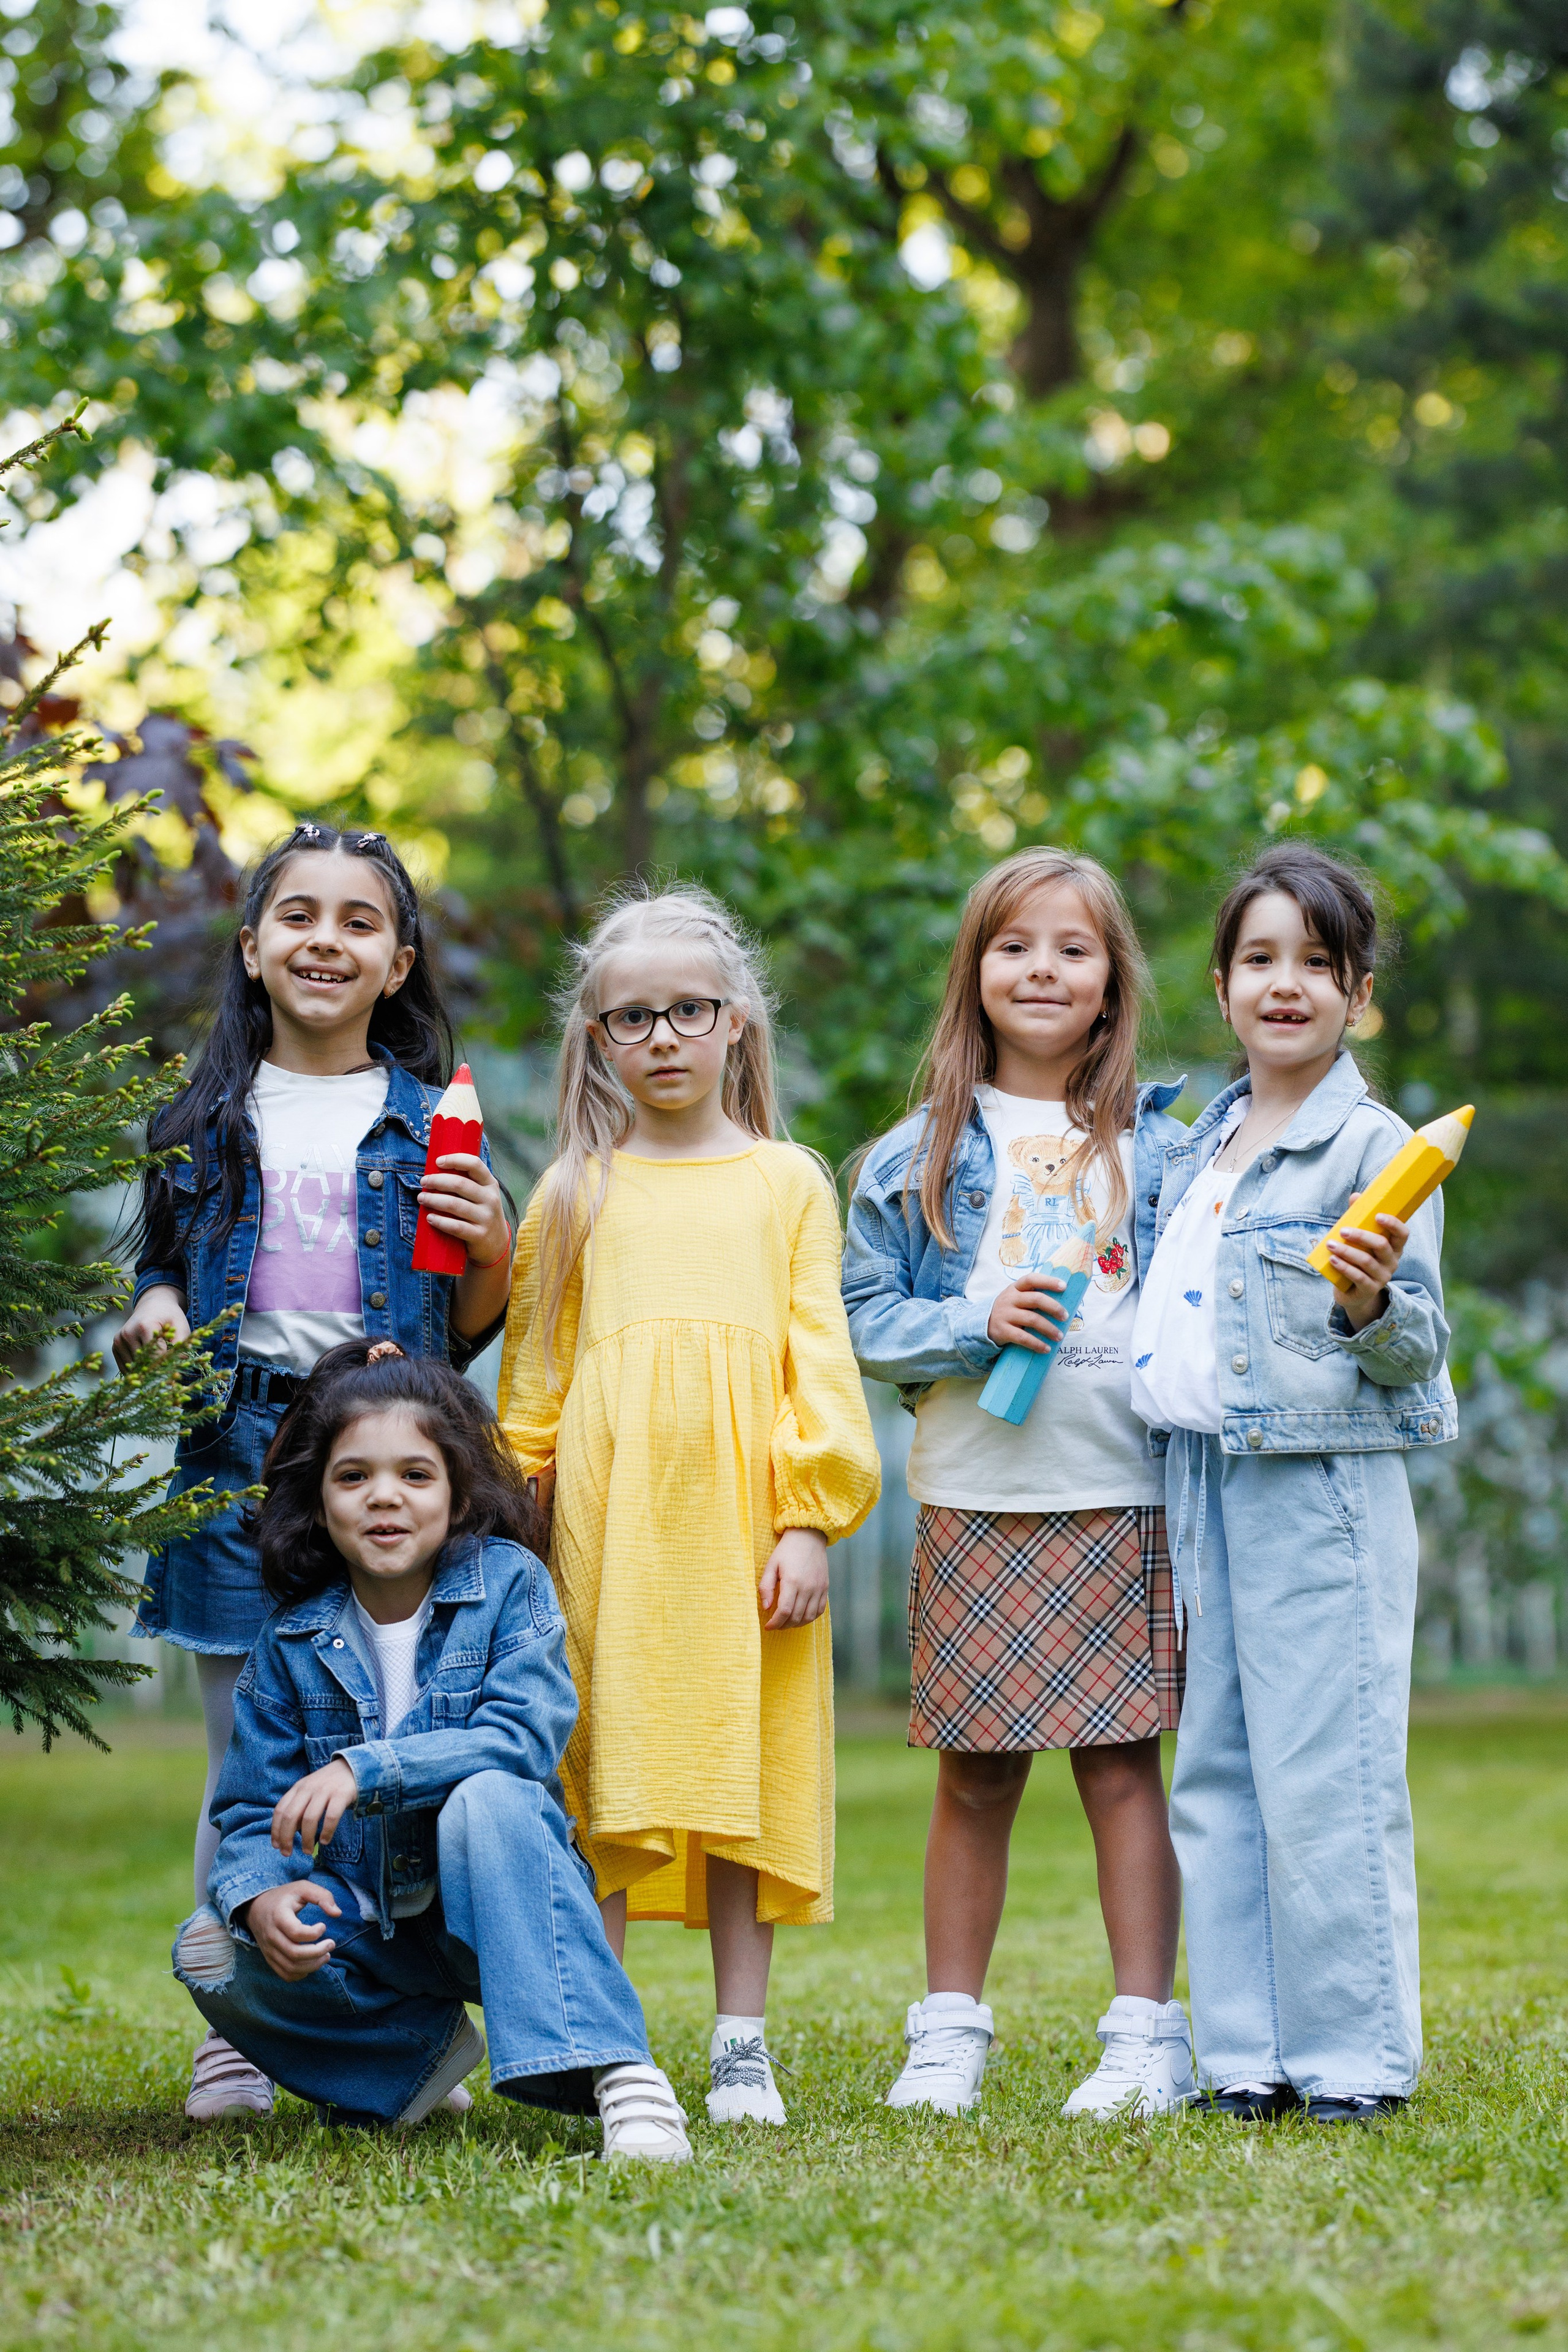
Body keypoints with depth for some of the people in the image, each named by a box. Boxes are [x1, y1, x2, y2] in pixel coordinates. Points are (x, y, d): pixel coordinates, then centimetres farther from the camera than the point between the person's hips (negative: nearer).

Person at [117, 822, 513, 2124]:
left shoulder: (431, 1120, 8)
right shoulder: (205, 1118, 11)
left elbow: (466, 1333, 10)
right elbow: (163, 1271, 19)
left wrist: (495, 1250, -9)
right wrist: (154, 1315, -3)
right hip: (236, 1454, 1)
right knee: (247, 1756, 2)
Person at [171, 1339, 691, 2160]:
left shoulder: (507, 1583, -7)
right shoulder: (291, 1644, 1)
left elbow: (525, 1738, -21)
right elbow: (253, 1809, -1)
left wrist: (366, 1769, -32)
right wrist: (261, 1896, -25)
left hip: (498, 1905, -3)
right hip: (370, 1924, 4)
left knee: (488, 1798, -35)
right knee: (214, 1952, -22)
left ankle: (618, 2076, -39)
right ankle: (423, 2048, 3)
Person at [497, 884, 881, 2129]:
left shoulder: (788, 1182, 10)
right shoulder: (574, 1193, 12)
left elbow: (820, 1356, 5)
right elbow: (533, 1371, 14)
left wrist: (811, 1520, -3)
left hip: (742, 1515, 0)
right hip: (607, 1523, 0)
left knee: (744, 1764, 1)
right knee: (601, 1768, -1)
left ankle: (742, 2049, 8)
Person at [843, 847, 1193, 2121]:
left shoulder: (1157, 1146, 7)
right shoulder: (921, 1154, 6)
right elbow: (866, 1317, 4)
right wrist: (976, 1323, -12)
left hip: (1123, 1501, -1)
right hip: (975, 1501, 1)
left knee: (1123, 1765, 0)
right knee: (974, 1775, 6)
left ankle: (1146, 2035, 6)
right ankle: (950, 2032, 16)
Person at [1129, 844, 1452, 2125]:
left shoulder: (1373, 1148, -7)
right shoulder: (1193, 1153, 14)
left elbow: (1418, 1352, -9)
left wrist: (1374, 1306, -29)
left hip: (1325, 1490, -7)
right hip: (1210, 1490, 7)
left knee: (1325, 1775, -6)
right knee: (1218, 1776, 9)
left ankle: (1355, 2053, 4)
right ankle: (1248, 2051, 16)